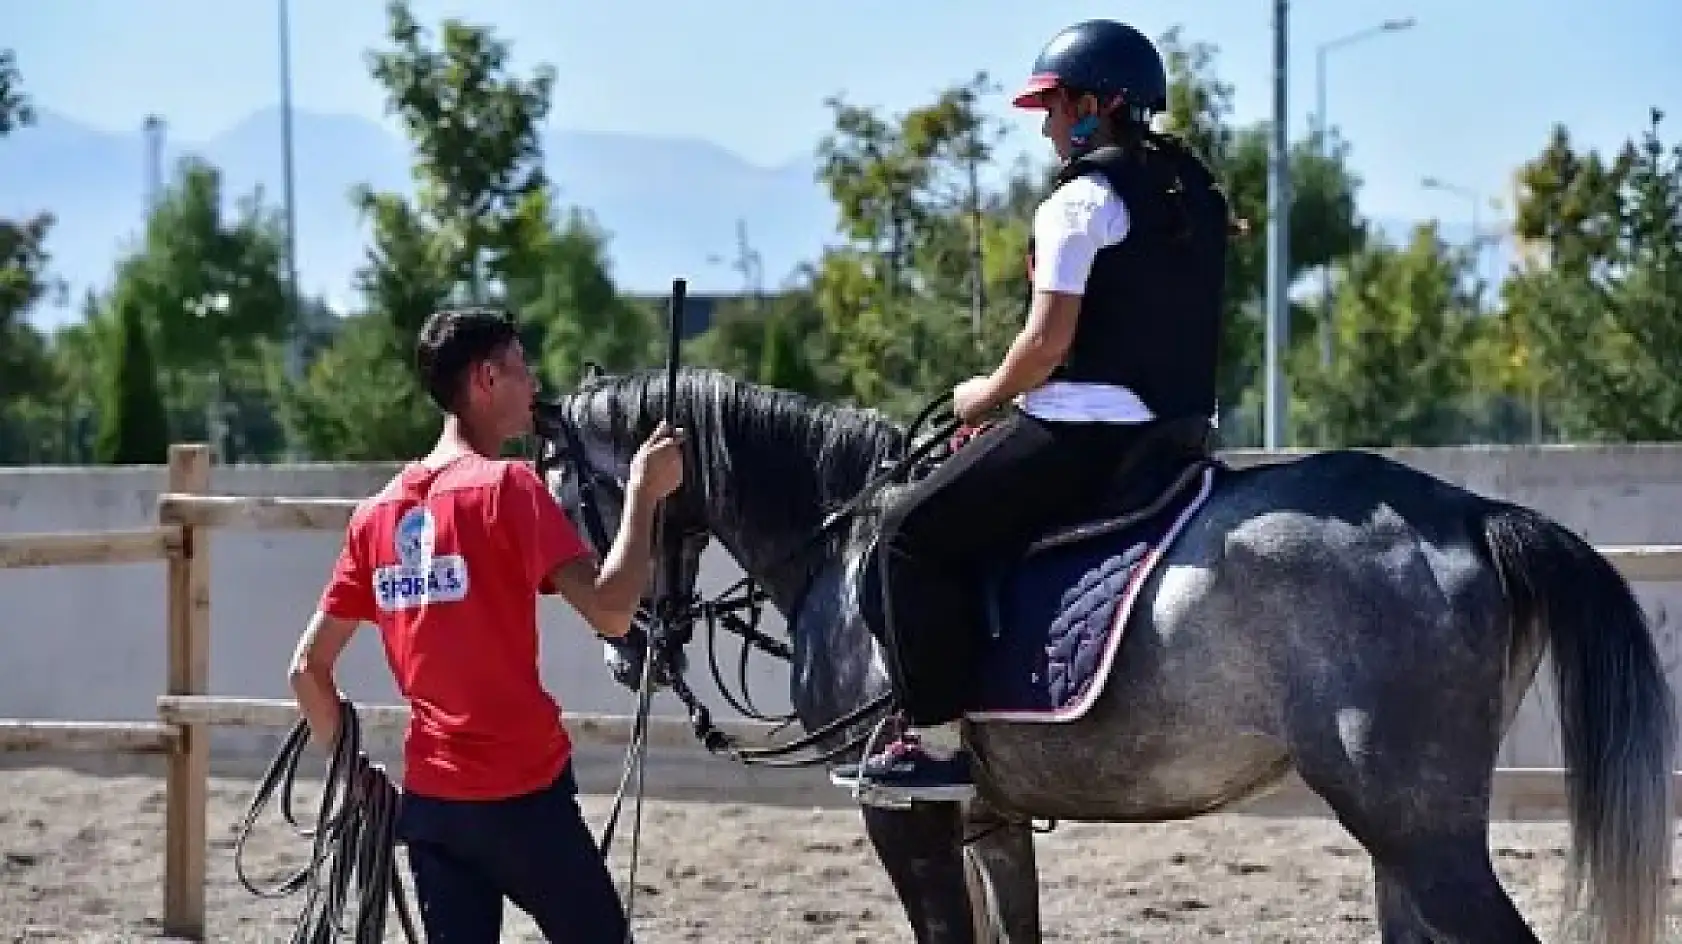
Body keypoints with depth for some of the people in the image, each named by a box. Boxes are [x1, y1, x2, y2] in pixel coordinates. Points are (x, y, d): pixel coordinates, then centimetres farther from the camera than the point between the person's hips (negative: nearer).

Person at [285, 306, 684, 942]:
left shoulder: (376, 514, 9)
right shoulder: (507, 488, -11)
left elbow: (308, 668, 10)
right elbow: (609, 613, -21)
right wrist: (643, 493, -11)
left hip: (428, 798, 6)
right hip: (524, 793, -6)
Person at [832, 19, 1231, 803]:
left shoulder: (1082, 198, -11)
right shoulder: (1196, 195, 15)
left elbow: (1049, 340, -18)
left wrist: (989, 394, 2)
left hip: (1084, 427, -10)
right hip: (1174, 432, 10)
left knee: (912, 534, -2)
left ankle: (937, 740, -9)